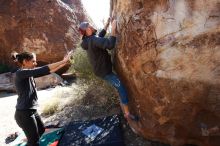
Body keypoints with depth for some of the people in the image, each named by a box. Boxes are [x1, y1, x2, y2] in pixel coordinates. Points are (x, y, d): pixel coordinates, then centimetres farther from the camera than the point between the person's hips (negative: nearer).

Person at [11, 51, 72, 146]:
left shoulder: (29, 74, 7)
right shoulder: (20, 73, -19)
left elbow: (47, 72, 4)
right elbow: (43, 70, -28)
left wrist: (63, 63, -2)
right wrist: (62, 61, -27)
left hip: (32, 111, 9)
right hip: (24, 113, -9)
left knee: (41, 130, 26)